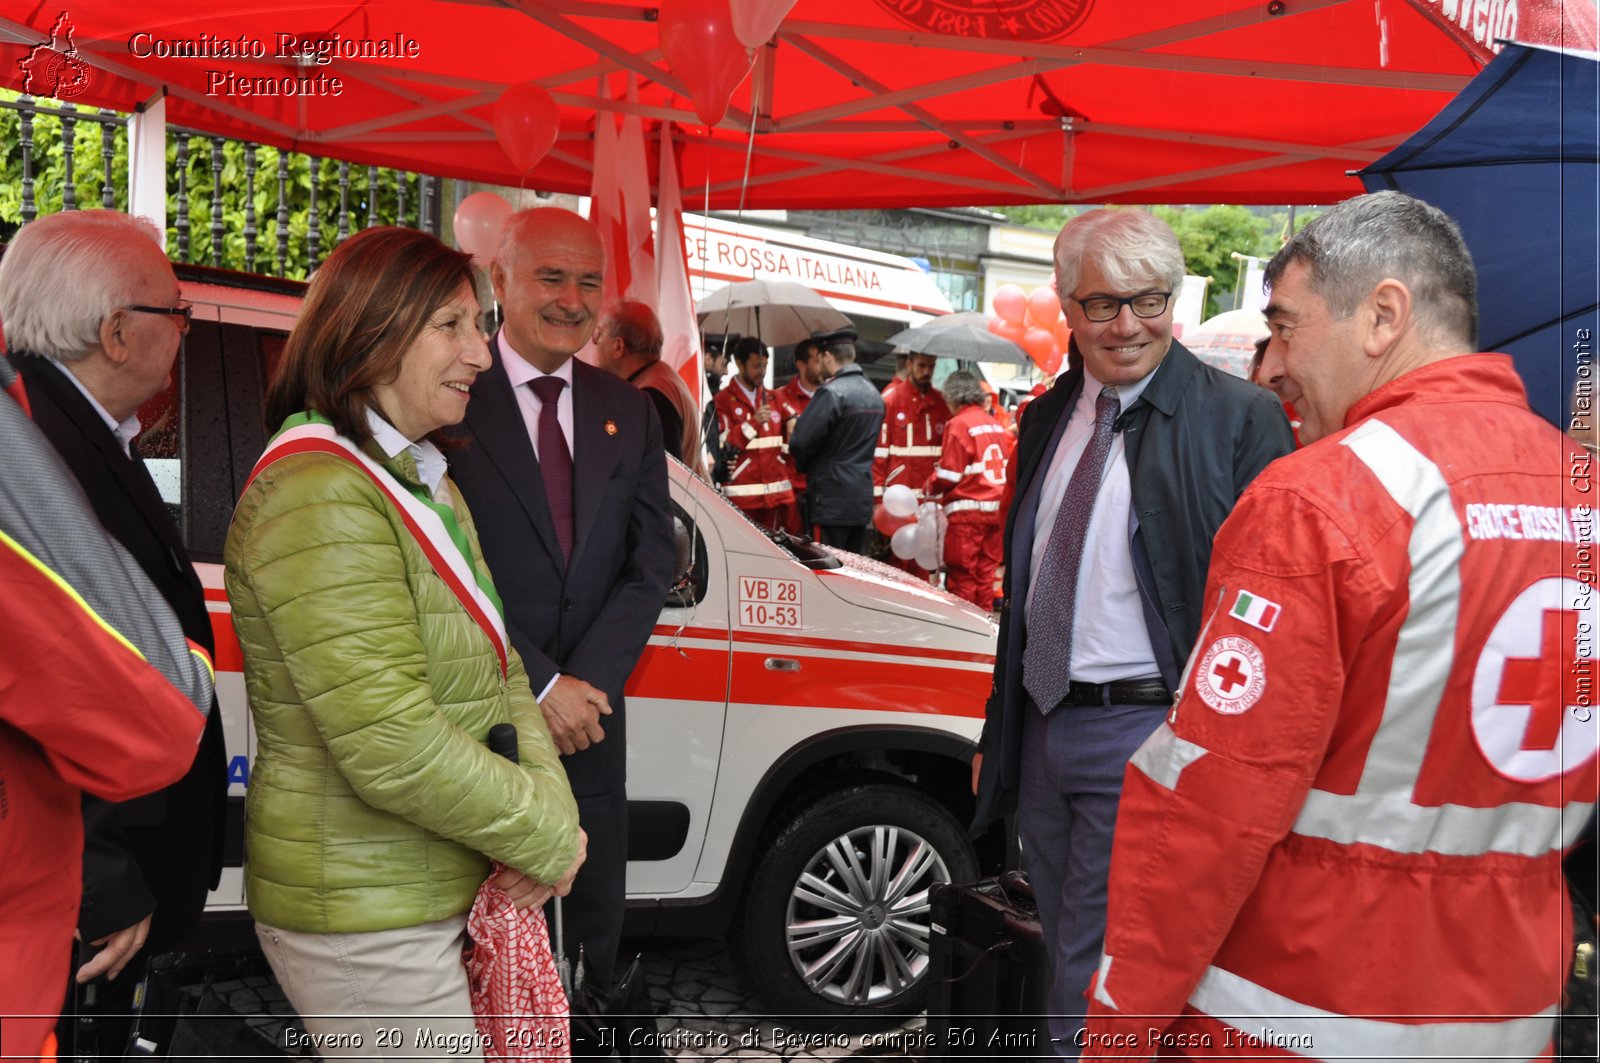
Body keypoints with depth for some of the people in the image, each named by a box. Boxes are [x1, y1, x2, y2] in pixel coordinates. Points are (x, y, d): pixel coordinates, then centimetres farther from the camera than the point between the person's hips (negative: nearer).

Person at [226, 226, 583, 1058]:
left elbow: (497, 666, 9)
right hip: (366, 920, -9)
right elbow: (395, 751, -27)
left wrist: (550, 799, -7)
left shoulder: (422, 481, 11)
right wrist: (549, 837, -14)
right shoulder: (321, 499, -22)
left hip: (446, 891, 9)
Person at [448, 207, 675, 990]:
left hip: (588, 717, 5)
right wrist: (538, 687, -16)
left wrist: (587, 683, -10)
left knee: (592, 916, 18)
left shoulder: (627, 411, 8)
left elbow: (652, 559, 2)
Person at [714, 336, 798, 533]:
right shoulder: (724, 400, -2)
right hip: (742, 494, -5)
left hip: (776, 492, 5)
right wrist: (753, 422, -19)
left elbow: (785, 439, 23)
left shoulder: (773, 398, 17)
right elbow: (724, 447, -11)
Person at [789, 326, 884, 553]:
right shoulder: (874, 394, 12)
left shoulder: (832, 392, -16)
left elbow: (801, 441, -20)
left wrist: (803, 465, 2)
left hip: (831, 500, -8)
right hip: (863, 498, 8)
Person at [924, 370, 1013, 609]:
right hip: (996, 509, 6)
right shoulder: (997, 425, 9)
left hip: (967, 510, -6)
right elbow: (1010, 464, 13)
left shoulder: (959, 424, -10)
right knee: (986, 574, 12)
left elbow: (949, 473, -10)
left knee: (962, 576, 0)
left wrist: (929, 488, 7)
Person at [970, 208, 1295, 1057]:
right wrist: (997, 730, 18)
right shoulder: (1046, 418, 8)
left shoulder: (1239, 419, -11)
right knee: (1069, 955, 23)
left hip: (1145, 731, -6)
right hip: (1043, 724, 7)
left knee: (1092, 993, 0)